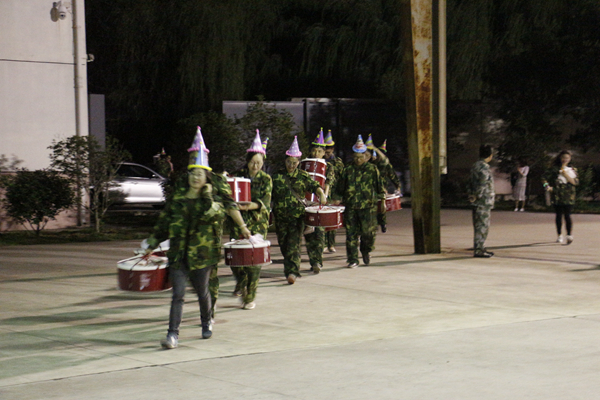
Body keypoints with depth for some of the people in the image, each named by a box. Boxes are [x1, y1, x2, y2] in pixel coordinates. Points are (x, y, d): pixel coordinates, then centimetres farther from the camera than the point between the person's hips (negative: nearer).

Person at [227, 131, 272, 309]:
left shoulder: (265, 179, 2)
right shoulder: (238, 175, 6)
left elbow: (265, 202, -9)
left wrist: (251, 206, -27)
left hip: (257, 223, -1)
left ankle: (250, 297, 6)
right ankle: (241, 283, 29)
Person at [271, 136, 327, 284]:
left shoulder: (303, 176, 7)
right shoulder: (277, 176, 8)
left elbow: (314, 185, 1)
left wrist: (321, 194, -19)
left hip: (297, 215, -2)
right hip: (280, 215, 2)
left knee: (294, 243, -11)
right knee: (283, 243, 8)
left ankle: (292, 271, -15)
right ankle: (289, 268, 22)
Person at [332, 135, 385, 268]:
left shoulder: (372, 169, 8)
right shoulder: (347, 170, 10)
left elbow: (379, 186, 12)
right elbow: (340, 187, 15)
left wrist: (382, 199, 8)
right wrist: (337, 198, 5)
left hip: (368, 207, -1)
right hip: (350, 207, 1)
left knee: (368, 231, -6)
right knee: (351, 233, -1)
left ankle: (366, 251, 24)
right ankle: (353, 260, 5)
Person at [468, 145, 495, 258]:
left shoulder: (475, 166, 14)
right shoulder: (484, 167, -17)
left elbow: (471, 182, 19)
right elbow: (483, 184, -21)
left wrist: (472, 195, 16)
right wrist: (477, 196, -11)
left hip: (477, 202, 10)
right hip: (484, 201, -10)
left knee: (479, 225, 15)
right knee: (482, 226, -6)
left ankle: (480, 248, 21)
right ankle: (478, 250, -5)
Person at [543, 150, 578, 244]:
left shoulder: (572, 170, 11)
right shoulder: (555, 168, 6)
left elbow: (575, 182, 0)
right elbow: (545, 177, 2)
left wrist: (565, 174, -8)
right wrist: (547, 187, -11)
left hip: (569, 197, 0)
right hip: (557, 196, 0)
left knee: (567, 215, -10)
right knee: (559, 215, 4)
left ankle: (569, 235, -11)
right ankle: (559, 236, 14)